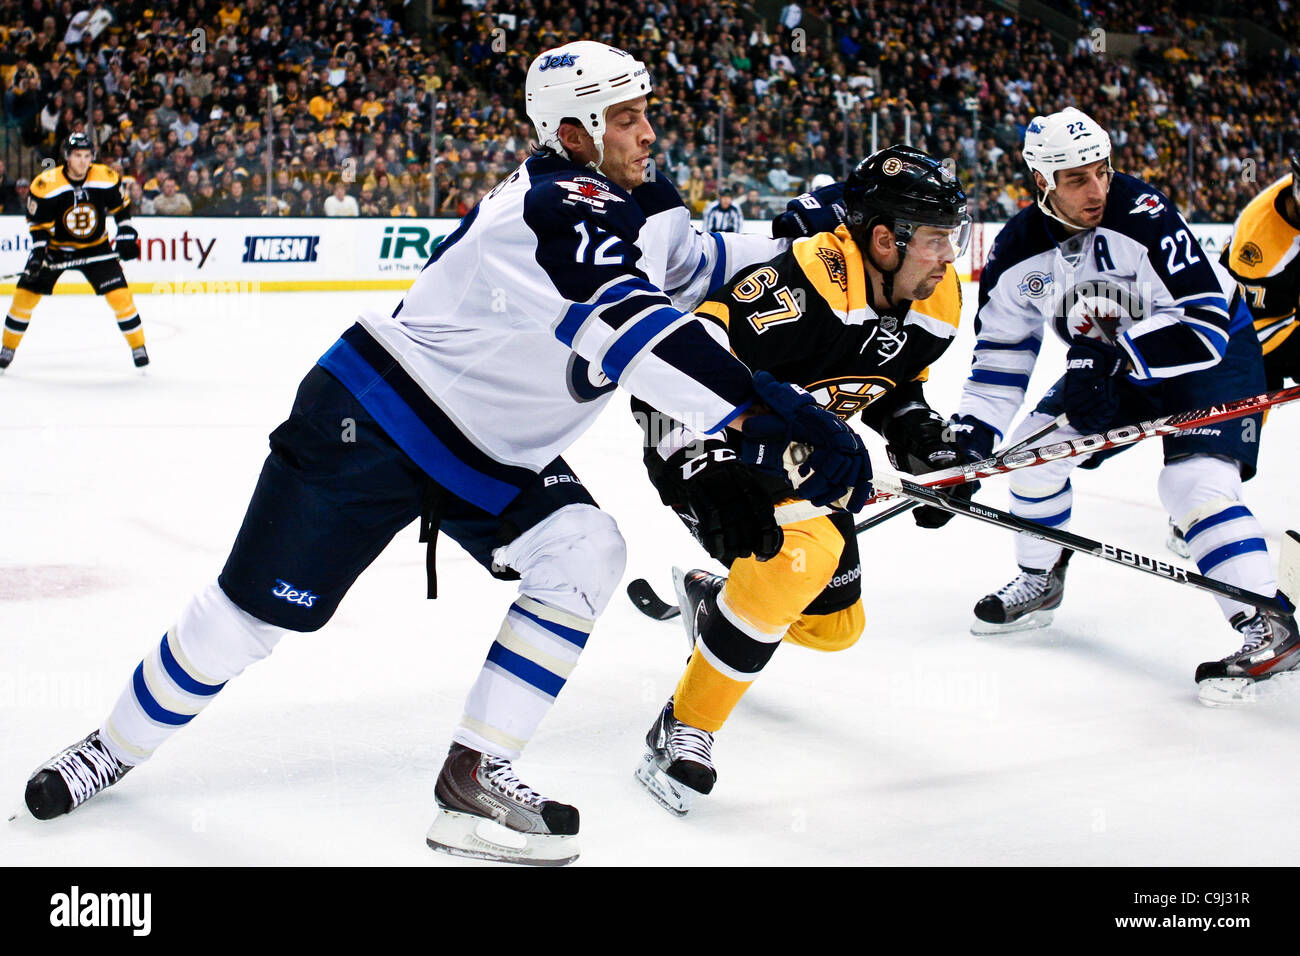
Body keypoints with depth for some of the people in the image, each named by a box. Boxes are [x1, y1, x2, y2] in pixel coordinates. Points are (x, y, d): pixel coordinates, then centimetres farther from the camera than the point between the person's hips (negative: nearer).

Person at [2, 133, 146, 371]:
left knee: (119, 295, -12)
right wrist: (38, 253, -24)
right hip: (55, 247, 0)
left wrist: (126, 236, -4)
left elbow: (121, 207, 3)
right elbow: (38, 223, -14)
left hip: (96, 247, 1)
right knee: (25, 294, -3)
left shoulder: (107, 178, -14)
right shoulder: (46, 184, -21)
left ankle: (138, 345, 4)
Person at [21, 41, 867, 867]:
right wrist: (770, 416, -50)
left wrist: (785, 235, 7)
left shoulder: (637, 204, 0)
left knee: (585, 554, -14)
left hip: (491, 456, 8)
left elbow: (688, 265, 21)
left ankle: (474, 773, -8)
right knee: (255, 609, 0)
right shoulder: (560, 204, -29)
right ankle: (116, 746, 25)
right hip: (371, 420, -8)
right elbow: (630, 329, -44)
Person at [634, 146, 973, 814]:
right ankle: (683, 730, -18)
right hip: (713, 440, -8)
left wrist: (925, 444, -2)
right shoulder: (804, 283, -33)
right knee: (803, 551, -33)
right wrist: (702, 463, -43)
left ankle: (709, 600, 45)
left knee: (835, 626, 13)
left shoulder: (935, 303, -4)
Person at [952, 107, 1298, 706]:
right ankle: (1039, 584, 27)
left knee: (1194, 482, -25)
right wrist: (971, 434, -7)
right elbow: (1001, 350, 0)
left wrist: (1111, 354, -41)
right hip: (1114, 368, 7)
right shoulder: (1020, 250, -11)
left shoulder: (1142, 216, -31)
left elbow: (1204, 322, -34)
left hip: (1213, 356, -7)